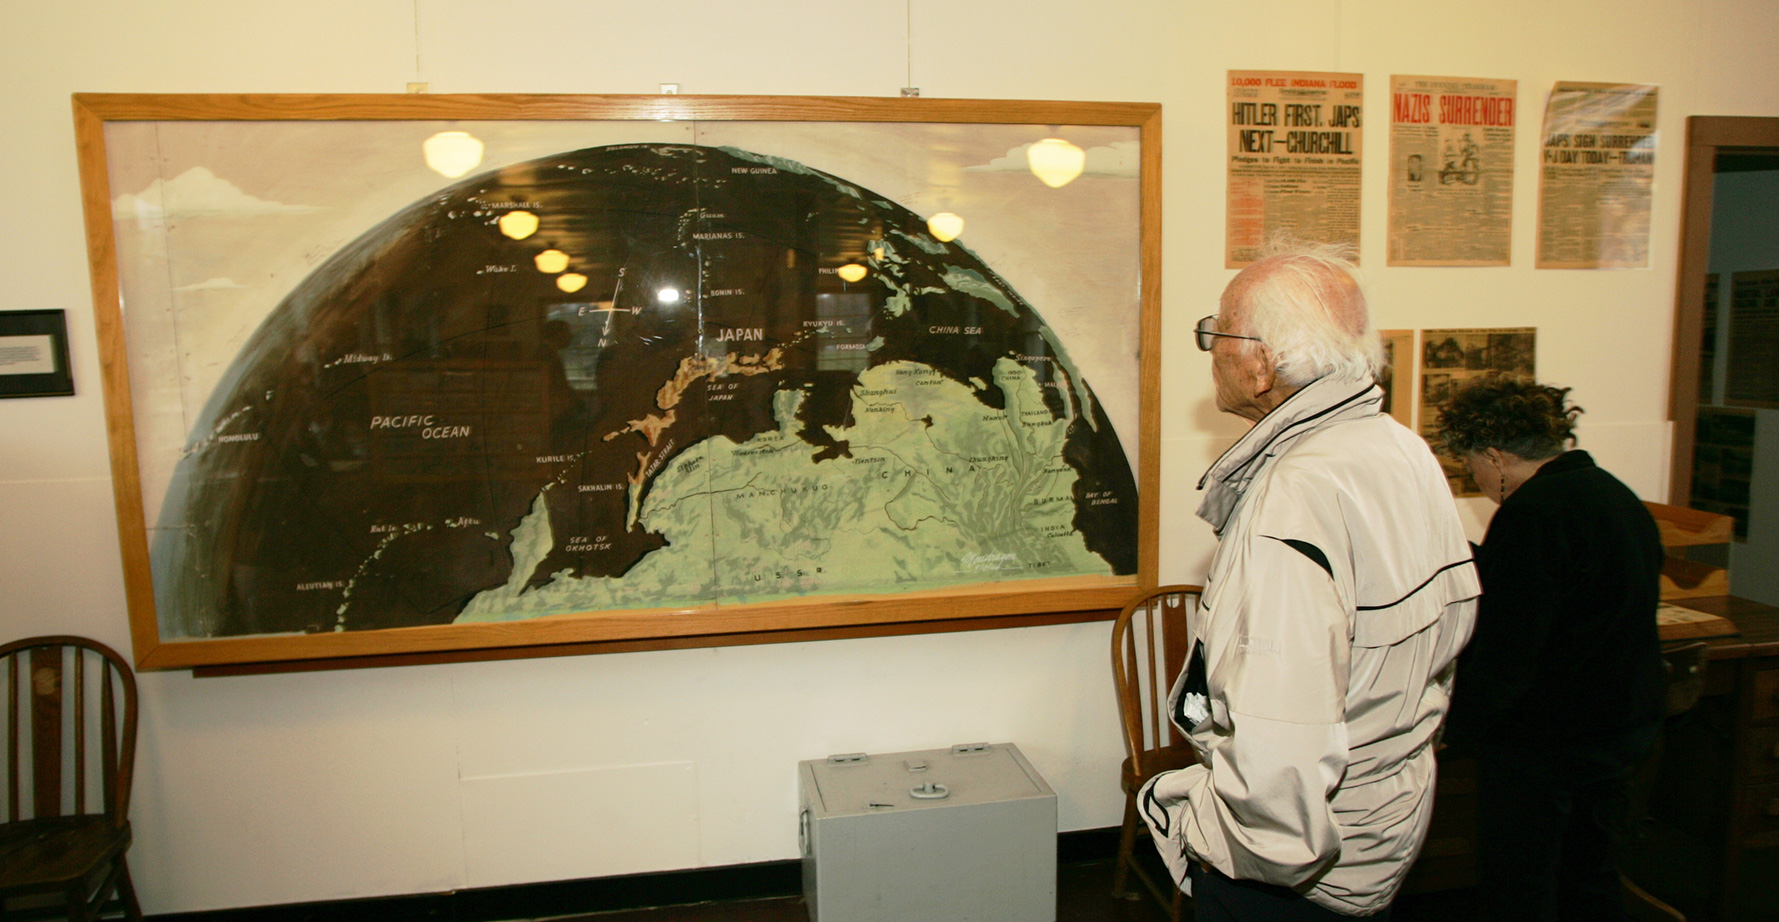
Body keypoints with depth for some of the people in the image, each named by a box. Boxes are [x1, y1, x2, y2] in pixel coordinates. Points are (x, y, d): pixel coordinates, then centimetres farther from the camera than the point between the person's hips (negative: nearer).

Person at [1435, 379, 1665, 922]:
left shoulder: (1532, 511, -22)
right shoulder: (1619, 496, 8)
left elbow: (1504, 652, -25)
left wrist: (1460, 730, -15)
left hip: (1543, 742, -10)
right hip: (1622, 730, 10)